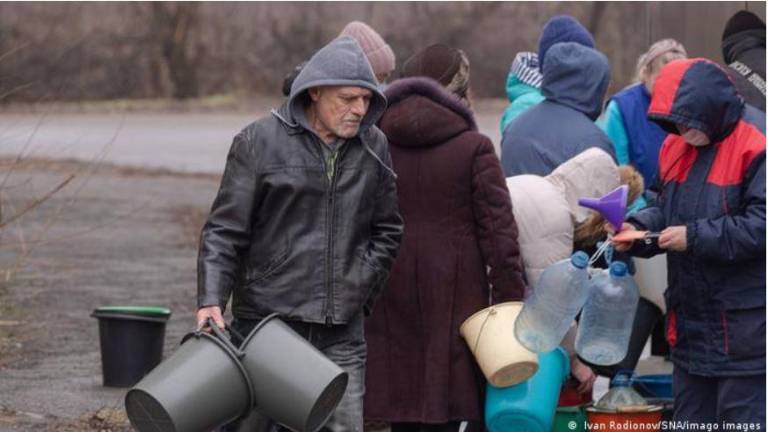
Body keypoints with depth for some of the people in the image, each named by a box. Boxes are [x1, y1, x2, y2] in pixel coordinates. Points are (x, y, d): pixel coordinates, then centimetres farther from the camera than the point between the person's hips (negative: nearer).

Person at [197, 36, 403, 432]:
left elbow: (387, 230, 20)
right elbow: (224, 231, -5)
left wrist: (362, 287, 9)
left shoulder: (373, 147, 9)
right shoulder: (259, 142, -4)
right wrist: (211, 300, -16)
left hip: (341, 333, 4)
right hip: (266, 321, -4)